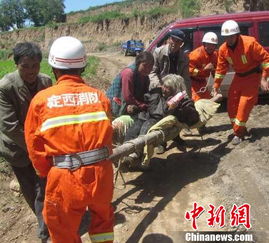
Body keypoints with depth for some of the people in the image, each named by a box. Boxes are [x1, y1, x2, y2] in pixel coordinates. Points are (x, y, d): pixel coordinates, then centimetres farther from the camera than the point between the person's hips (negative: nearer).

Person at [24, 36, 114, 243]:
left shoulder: (41, 100, -5)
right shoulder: (99, 96, 0)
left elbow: (34, 145, 2)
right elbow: (107, 136, 7)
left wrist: (47, 173, 18)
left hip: (65, 178, -2)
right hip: (101, 172, 3)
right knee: (103, 217, 31)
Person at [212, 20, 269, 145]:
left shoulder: (250, 43, -24)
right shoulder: (223, 49, -9)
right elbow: (221, 68, 0)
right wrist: (216, 86, -1)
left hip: (252, 76, -5)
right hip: (238, 77, 6)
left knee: (244, 105, -10)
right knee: (231, 105, 5)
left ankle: (239, 133, 3)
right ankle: (241, 129, 22)